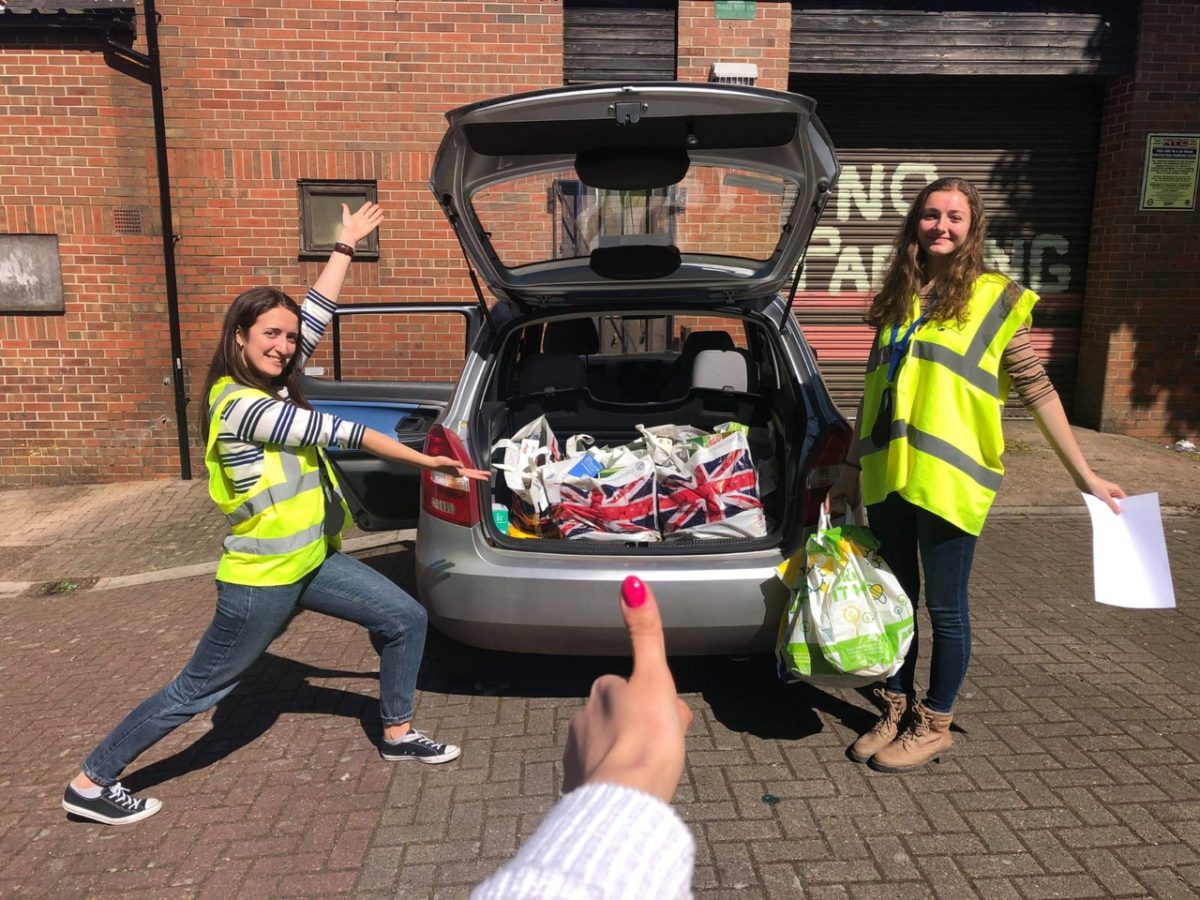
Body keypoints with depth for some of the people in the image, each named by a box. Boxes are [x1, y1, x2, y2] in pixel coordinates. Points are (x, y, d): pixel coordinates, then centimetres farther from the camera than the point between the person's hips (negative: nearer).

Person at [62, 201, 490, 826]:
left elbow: (317, 318, 7)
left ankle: (397, 733, 24)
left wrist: (345, 246, 13)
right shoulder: (240, 405, -22)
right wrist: (425, 459, -16)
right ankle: (90, 784, 28)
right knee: (197, 691, 8)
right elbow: (340, 433, -21)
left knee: (406, 619, 7)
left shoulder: (273, 386, 3)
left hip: (312, 561, 9)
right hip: (260, 580, -9)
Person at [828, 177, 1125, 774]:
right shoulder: (896, 299, 11)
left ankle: (935, 724, 27)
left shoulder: (995, 298, -2)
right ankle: (897, 709, 33)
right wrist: (851, 469, 16)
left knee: (944, 608, 8)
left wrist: (1084, 475, -1)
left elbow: (1036, 389, 0)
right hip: (885, 477, 5)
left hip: (948, 480, -5)